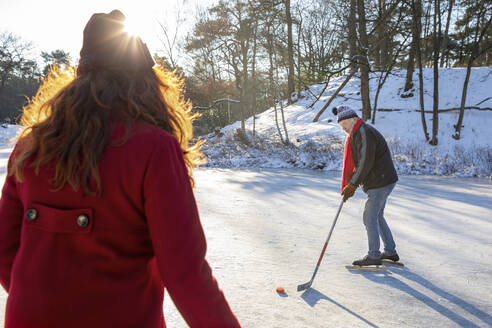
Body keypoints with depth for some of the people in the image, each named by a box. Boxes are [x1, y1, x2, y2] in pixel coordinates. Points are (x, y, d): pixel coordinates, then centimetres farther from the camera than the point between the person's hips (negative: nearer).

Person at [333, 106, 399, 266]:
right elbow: (355, 163, 15)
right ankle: (390, 252, 27)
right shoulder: (356, 134, 14)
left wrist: (352, 185, -19)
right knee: (377, 217, 17)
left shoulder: (365, 133, -19)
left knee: (370, 218, -3)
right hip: (382, 181, 10)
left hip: (380, 183, -10)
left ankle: (373, 256, 7)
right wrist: (350, 185, 7)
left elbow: (366, 163, -24)